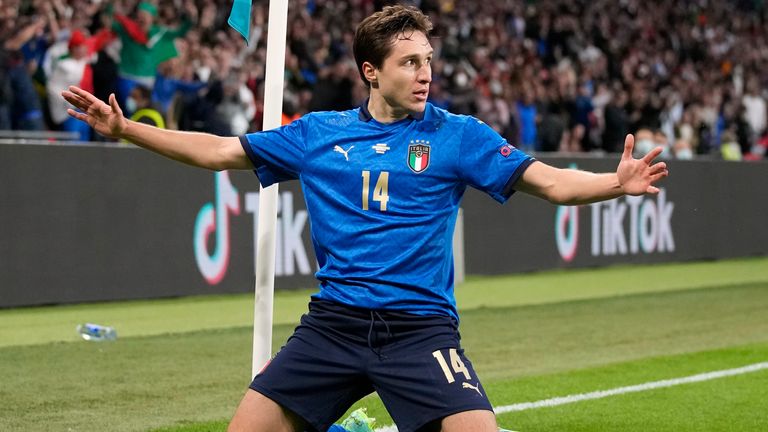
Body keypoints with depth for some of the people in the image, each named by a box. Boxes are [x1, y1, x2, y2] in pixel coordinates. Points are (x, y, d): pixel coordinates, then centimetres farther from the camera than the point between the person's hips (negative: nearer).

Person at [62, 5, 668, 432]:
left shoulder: (457, 135, 2)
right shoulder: (317, 134, 9)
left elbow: (552, 182, -5)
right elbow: (217, 152, 14)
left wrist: (615, 183, -24)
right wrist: (123, 127, 8)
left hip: (420, 327, -2)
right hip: (333, 323, 2)